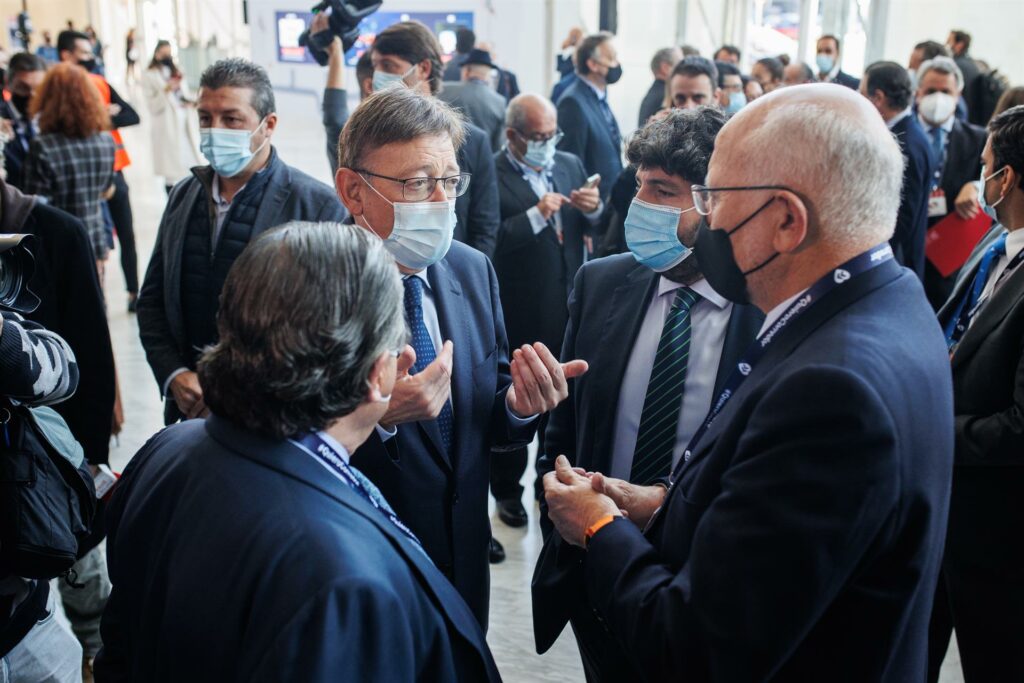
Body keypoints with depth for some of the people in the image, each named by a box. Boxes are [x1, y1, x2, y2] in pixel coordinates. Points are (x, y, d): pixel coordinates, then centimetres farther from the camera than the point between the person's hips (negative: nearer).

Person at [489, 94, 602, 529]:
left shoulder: (570, 165, 8)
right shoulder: (491, 176, -12)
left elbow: (594, 230, 11)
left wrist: (594, 210, -10)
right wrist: (535, 215, -25)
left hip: (567, 309, 5)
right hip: (516, 315, -5)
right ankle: (507, 491, 30)